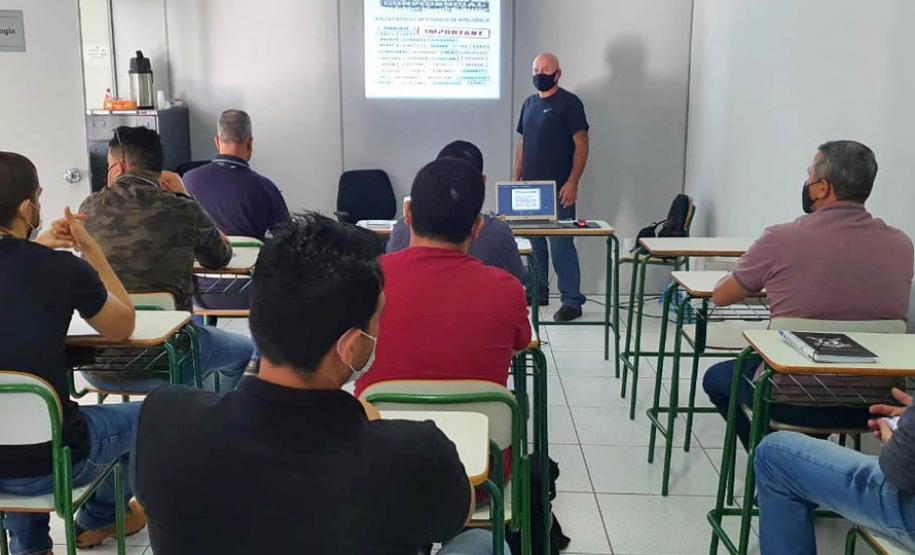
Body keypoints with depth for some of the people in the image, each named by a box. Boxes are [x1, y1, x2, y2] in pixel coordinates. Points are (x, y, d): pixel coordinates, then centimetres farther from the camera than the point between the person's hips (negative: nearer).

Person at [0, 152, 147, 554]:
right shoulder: (64, 269, -19)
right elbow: (122, 328, -1)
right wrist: (90, 249, 1)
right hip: (45, 464, -5)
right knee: (141, 414, 24)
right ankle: (100, 517, 47)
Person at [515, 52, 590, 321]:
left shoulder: (569, 103, -5)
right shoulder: (529, 103, 15)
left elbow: (581, 144, -9)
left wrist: (573, 182, -16)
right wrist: (516, 178, 13)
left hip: (558, 189, -6)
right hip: (530, 186, 6)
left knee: (561, 245, -6)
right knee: (534, 242, 12)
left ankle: (572, 301, 1)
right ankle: (538, 290, 25)